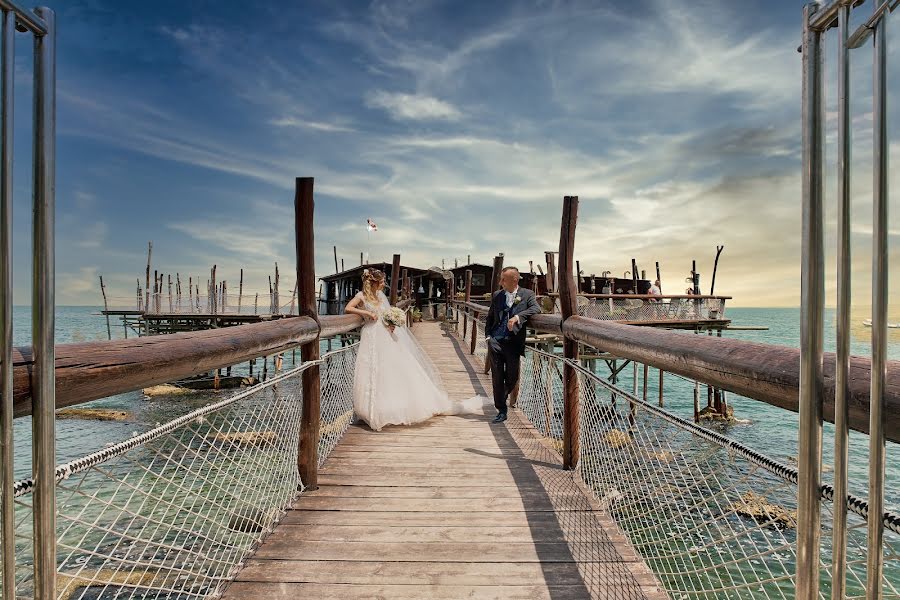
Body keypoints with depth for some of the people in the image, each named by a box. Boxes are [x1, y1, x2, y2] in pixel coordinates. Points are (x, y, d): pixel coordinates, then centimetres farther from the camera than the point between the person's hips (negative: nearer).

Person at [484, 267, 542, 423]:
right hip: (495, 341, 2)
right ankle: (501, 410, 11)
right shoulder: (497, 295, 12)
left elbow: (536, 308, -13)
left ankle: (501, 398, 34)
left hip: (513, 343, -2)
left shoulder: (527, 294, 3)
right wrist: (488, 335, 6)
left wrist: (518, 316, -26)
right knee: (497, 377, 0)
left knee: (512, 377, 3)